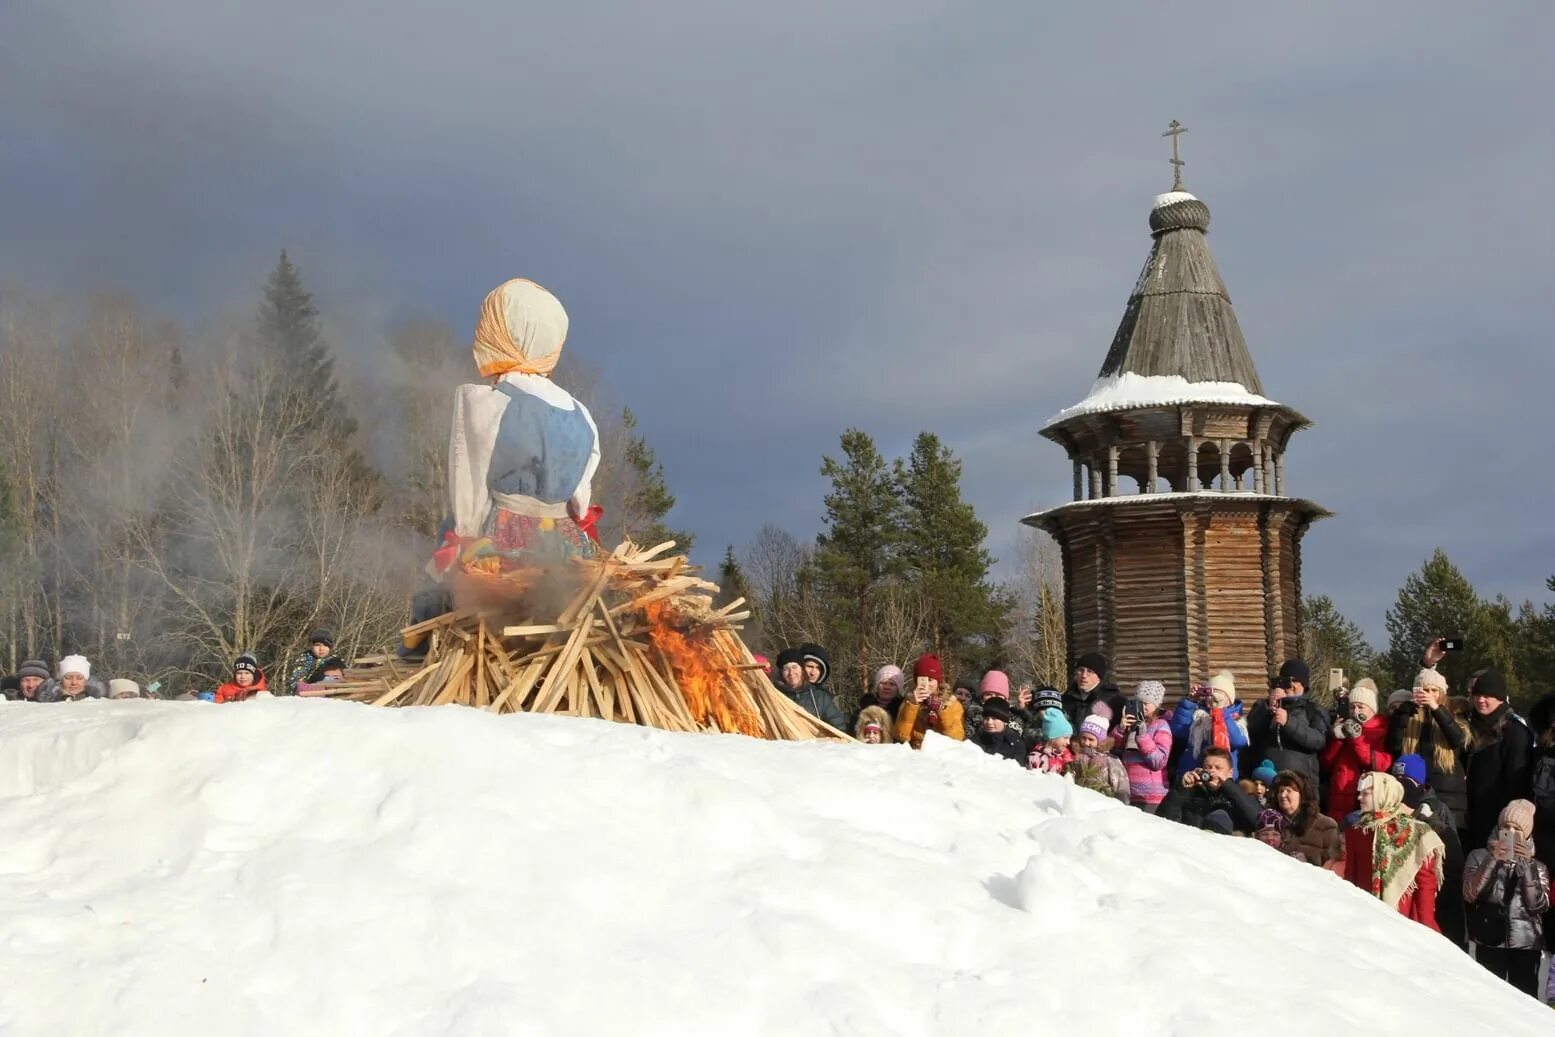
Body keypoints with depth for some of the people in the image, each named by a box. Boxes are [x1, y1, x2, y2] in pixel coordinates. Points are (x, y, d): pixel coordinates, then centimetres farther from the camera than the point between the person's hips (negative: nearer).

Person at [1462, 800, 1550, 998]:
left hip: (1527, 944, 1)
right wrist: (1492, 860, -12)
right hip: (1490, 941, -1)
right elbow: (1470, 895, -5)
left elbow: (1538, 905, -3)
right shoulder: (1480, 856, 10)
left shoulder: (1537, 866, 13)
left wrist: (1527, 865, -10)